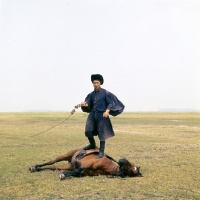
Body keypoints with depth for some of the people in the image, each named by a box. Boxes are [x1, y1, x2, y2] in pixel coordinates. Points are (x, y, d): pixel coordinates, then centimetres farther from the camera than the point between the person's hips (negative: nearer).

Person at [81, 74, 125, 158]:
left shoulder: (105, 93, -3)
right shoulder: (91, 94, 10)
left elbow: (111, 103, -5)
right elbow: (88, 104, 7)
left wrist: (107, 111, -21)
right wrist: (84, 104, -17)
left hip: (102, 115, -4)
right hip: (92, 114, 4)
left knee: (102, 133, -1)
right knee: (88, 131, -7)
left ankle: (101, 151, 10)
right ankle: (92, 144, 20)